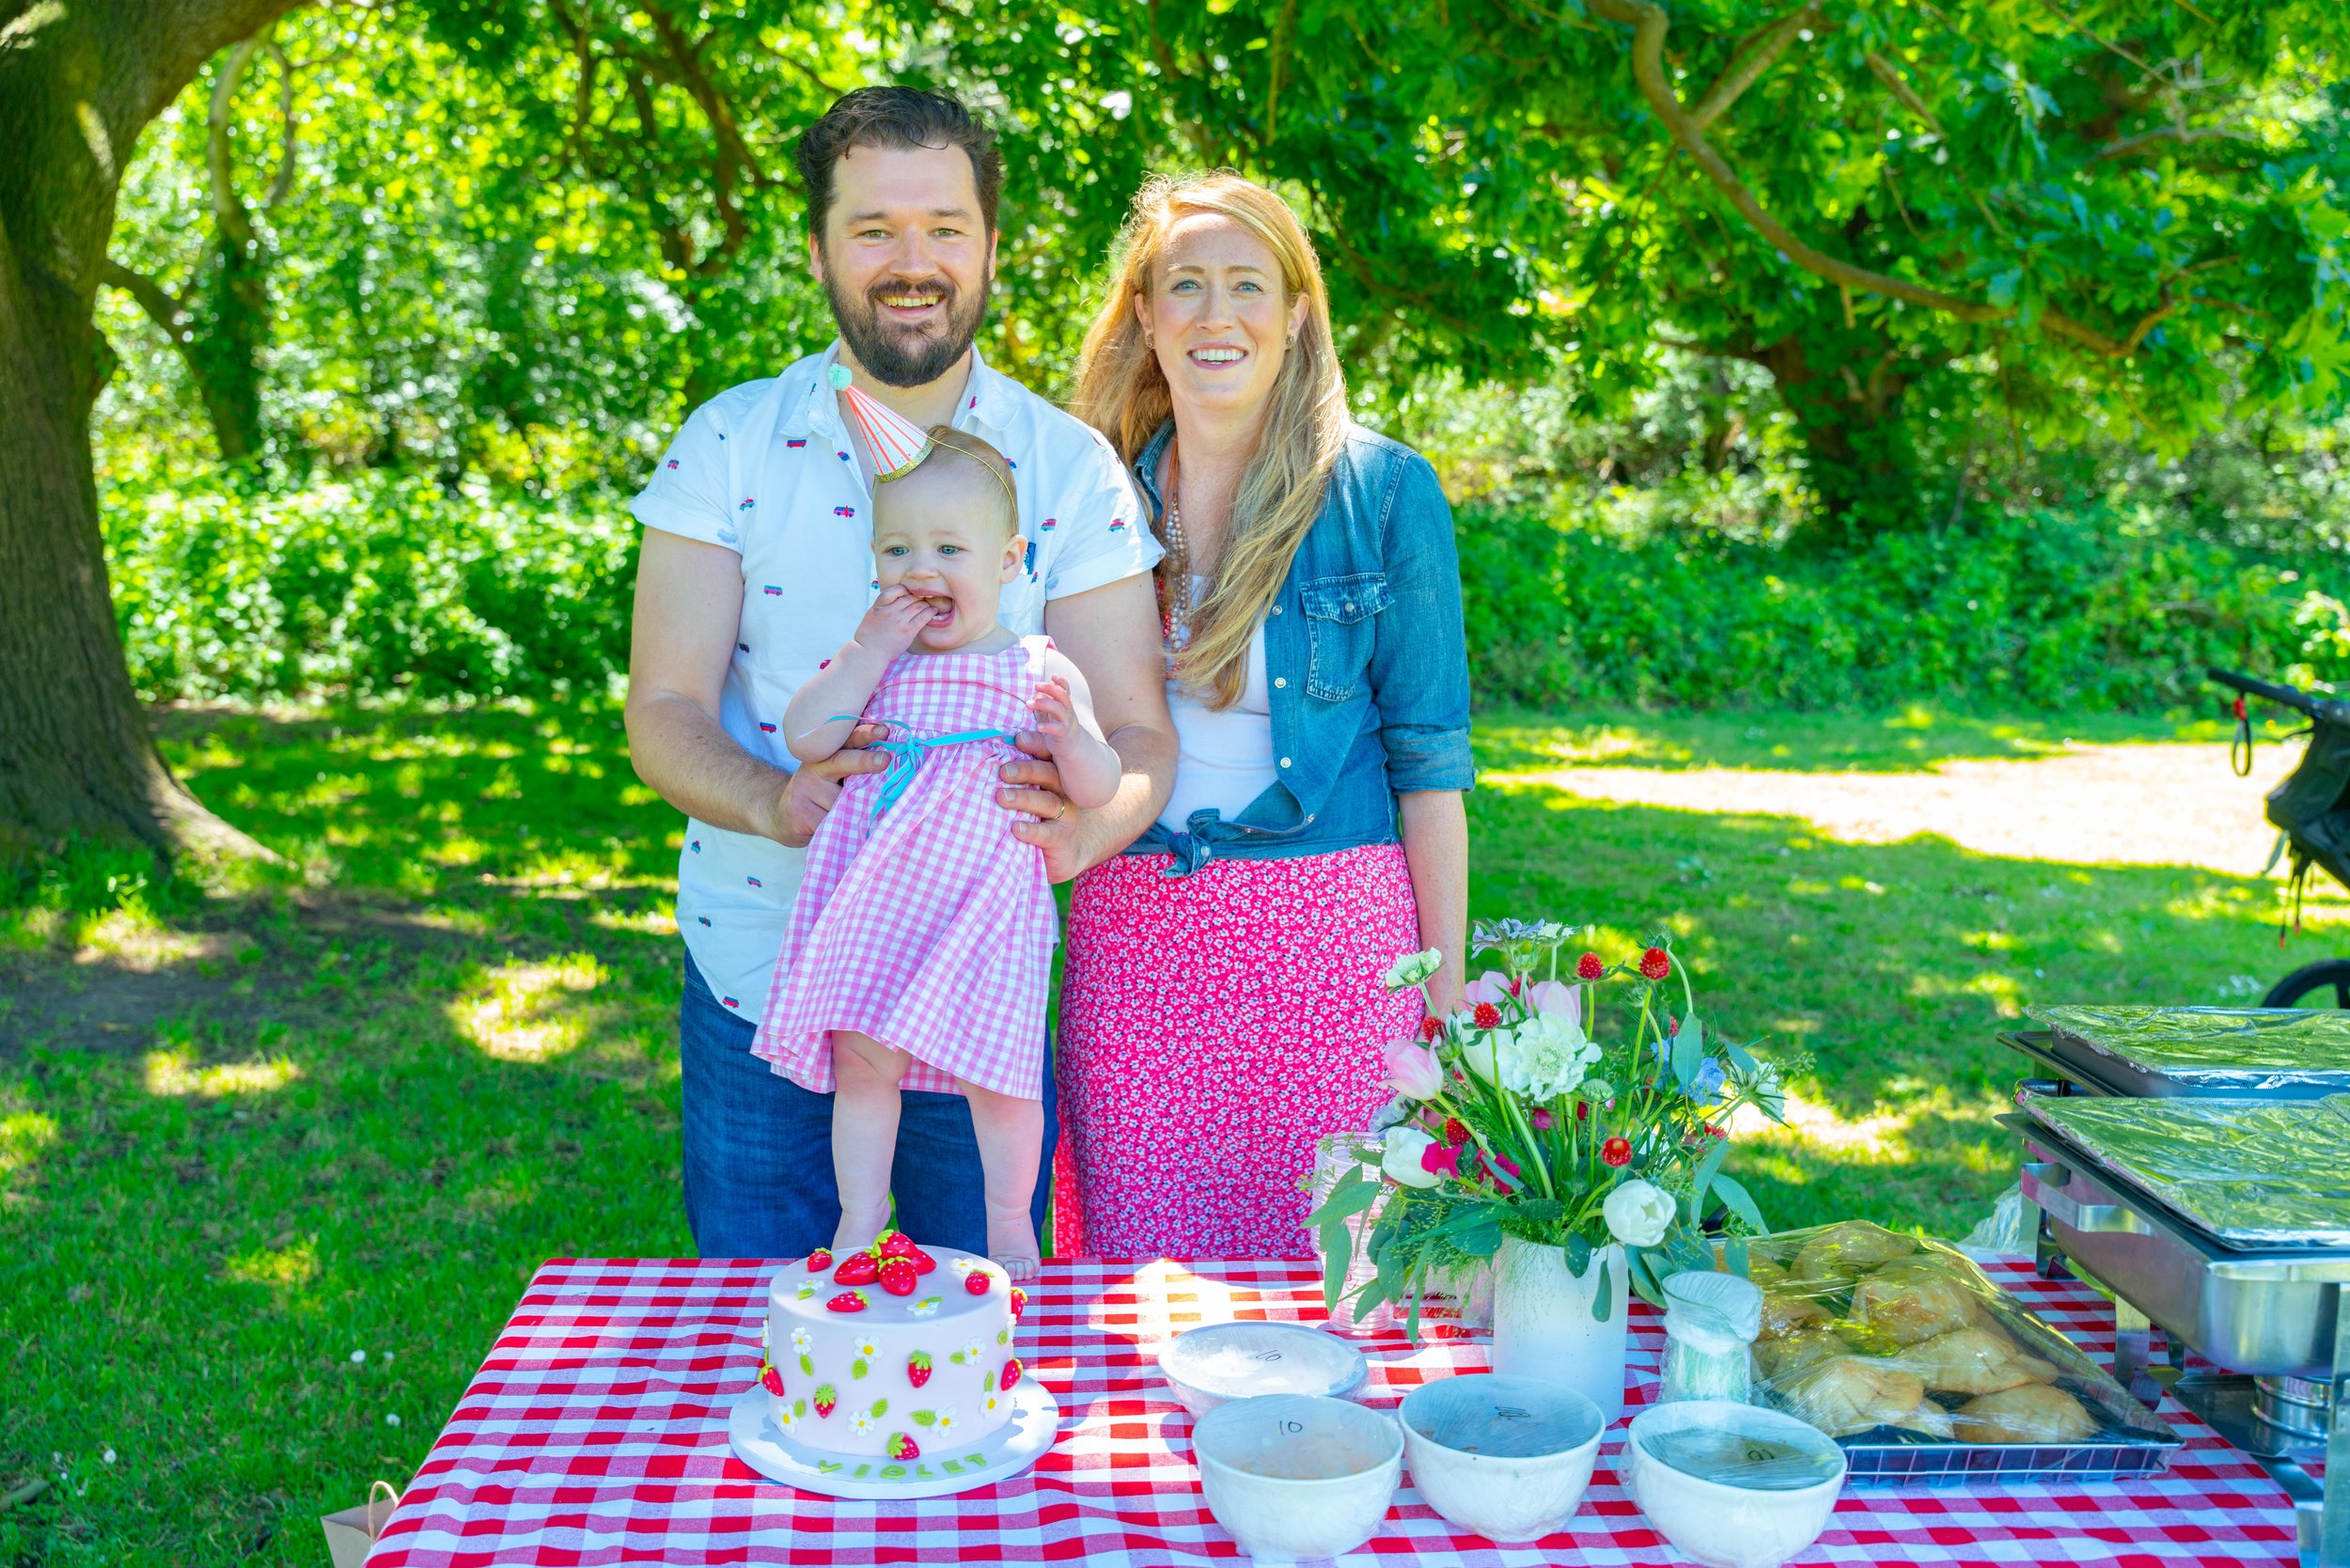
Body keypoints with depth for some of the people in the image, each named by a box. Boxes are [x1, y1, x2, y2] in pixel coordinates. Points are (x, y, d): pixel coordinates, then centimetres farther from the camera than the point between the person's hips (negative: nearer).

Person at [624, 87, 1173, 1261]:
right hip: (759, 977, 0)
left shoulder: (1070, 468, -3)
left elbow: (1137, 728, -7)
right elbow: (663, 713, -6)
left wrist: (1086, 825, -30)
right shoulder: (729, 447, -2)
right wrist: (776, 801, -28)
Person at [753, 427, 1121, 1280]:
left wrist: (1071, 738, -24)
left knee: (995, 1065, -2)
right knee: (863, 1057, 3)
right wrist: (871, 650, -10)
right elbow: (805, 736, -7)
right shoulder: (872, 658, 7)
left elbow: (1100, 790, -2)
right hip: (877, 902, 2)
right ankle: (859, 1222, 20)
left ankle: (1008, 1224, 20)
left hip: (987, 904, -2)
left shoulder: (1040, 672, 0)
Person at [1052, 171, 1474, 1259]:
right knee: (1135, 1272, 7)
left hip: (1329, 931, -2)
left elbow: (1428, 756, -2)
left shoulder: (1382, 492, -2)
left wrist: (1444, 988, -4)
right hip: (1133, 933, 3)